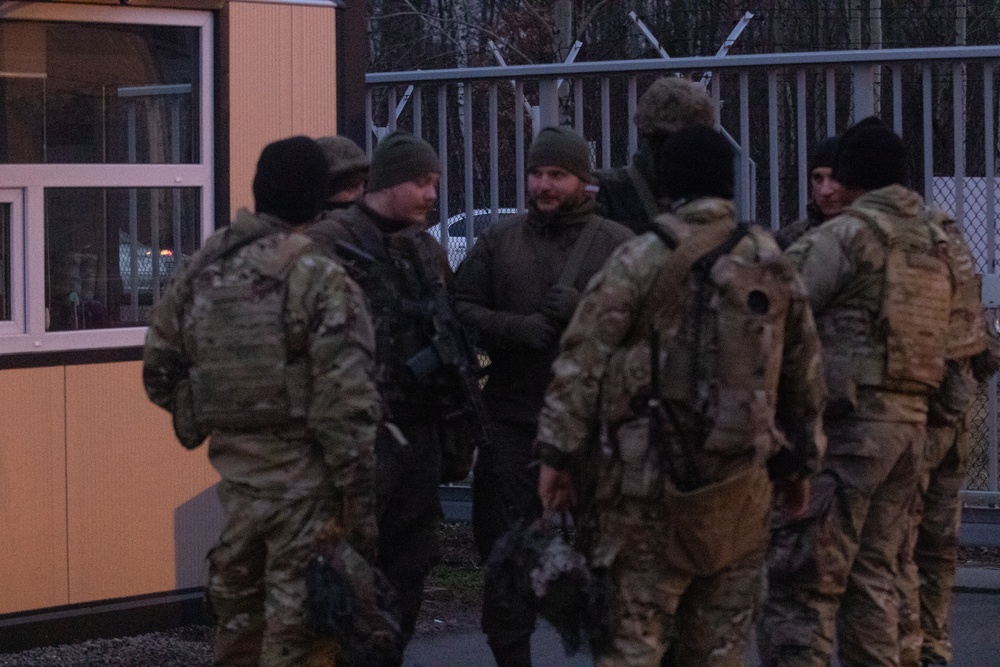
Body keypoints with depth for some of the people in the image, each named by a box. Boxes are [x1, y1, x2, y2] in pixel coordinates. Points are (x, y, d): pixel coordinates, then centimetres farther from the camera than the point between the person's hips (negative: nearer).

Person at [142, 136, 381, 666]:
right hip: (304, 478, -6)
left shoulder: (201, 271, 6)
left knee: (237, 620, 19)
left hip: (234, 471, 6)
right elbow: (347, 406, -15)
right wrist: (361, 506, -12)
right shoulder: (320, 280, -12)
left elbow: (159, 370, 13)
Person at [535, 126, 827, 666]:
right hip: (741, 481, 4)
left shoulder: (639, 261, -7)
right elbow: (804, 375, 14)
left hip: (649, 479, -4)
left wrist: (557, 454, -4)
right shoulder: (774, 267, 8)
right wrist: (797, 465, 23)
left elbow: (582, 362, -9)